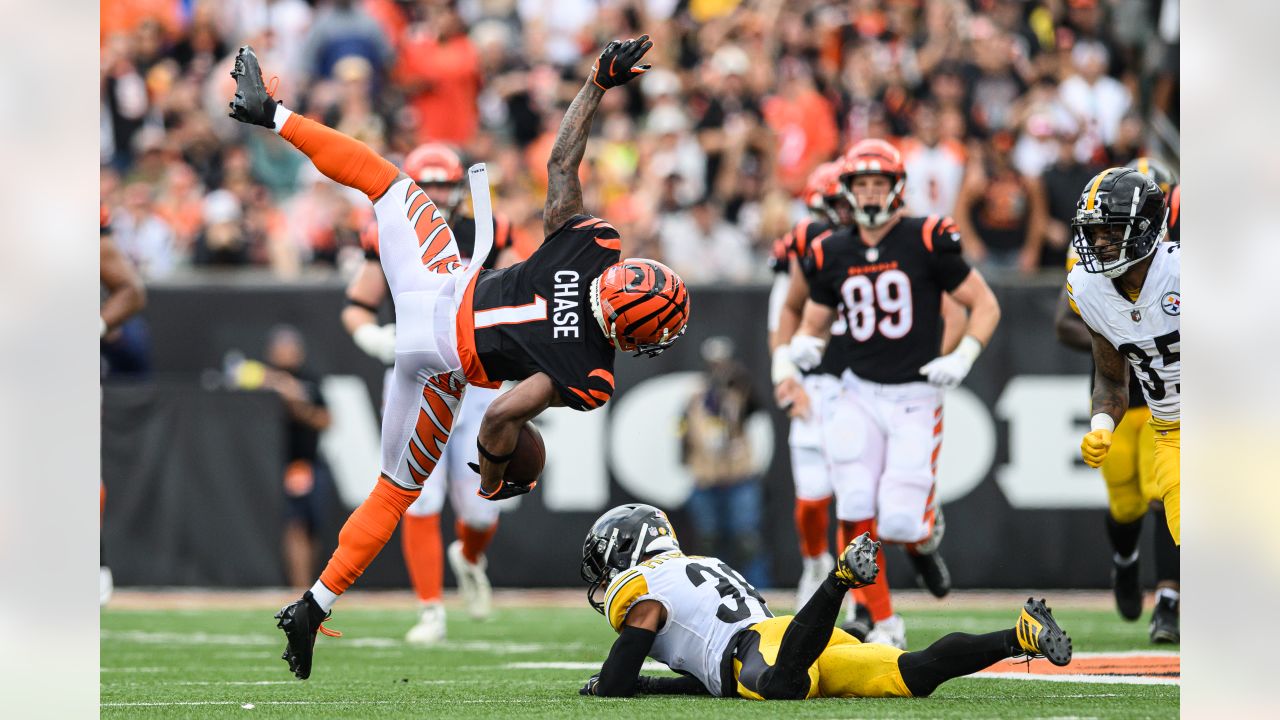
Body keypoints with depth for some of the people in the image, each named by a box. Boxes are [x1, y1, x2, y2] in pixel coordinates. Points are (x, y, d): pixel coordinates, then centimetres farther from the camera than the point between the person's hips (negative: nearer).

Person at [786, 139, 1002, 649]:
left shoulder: (926, 242, -7)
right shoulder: (832, 255, 4)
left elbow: (985, 305, -1)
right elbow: (814, 323, 15)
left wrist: (963, 358, -16)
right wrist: (804, 345, -9)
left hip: (916, 397, -3)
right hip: (861, 395, 3)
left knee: (900, 525, -11)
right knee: (857, 512, -13)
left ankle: (926, 536, 27)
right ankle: (882, 624, 1)